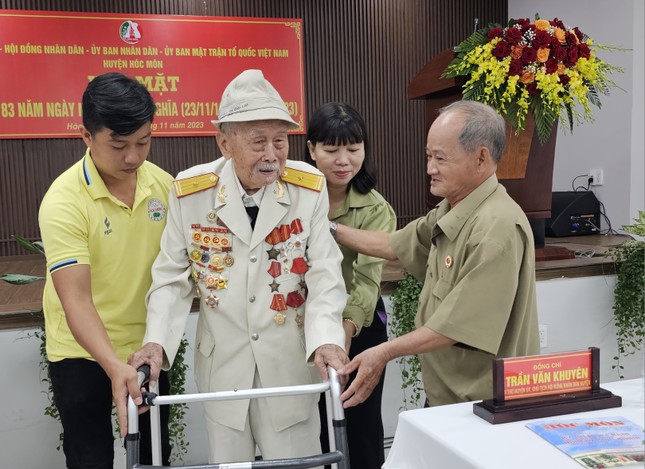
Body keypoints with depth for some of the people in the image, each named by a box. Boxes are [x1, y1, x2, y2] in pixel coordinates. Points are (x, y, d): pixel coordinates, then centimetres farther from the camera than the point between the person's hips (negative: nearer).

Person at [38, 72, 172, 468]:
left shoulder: (163, 184, -7)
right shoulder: (64, 200, -22)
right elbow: (75, 298, -29)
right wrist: (114, 367, -40)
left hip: (146, 346, 4)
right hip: (83, 352, -4)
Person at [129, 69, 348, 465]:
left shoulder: (310, 188, -10)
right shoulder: (190, 192, -9)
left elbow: (324, 274, -10)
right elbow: (173, 277, -1)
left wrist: (326, 339, -25)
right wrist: (157, 341, -15)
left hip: (290, 361, 0)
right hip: (222, 362, 1)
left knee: (297, 460, 13)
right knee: (227, 460, 18)